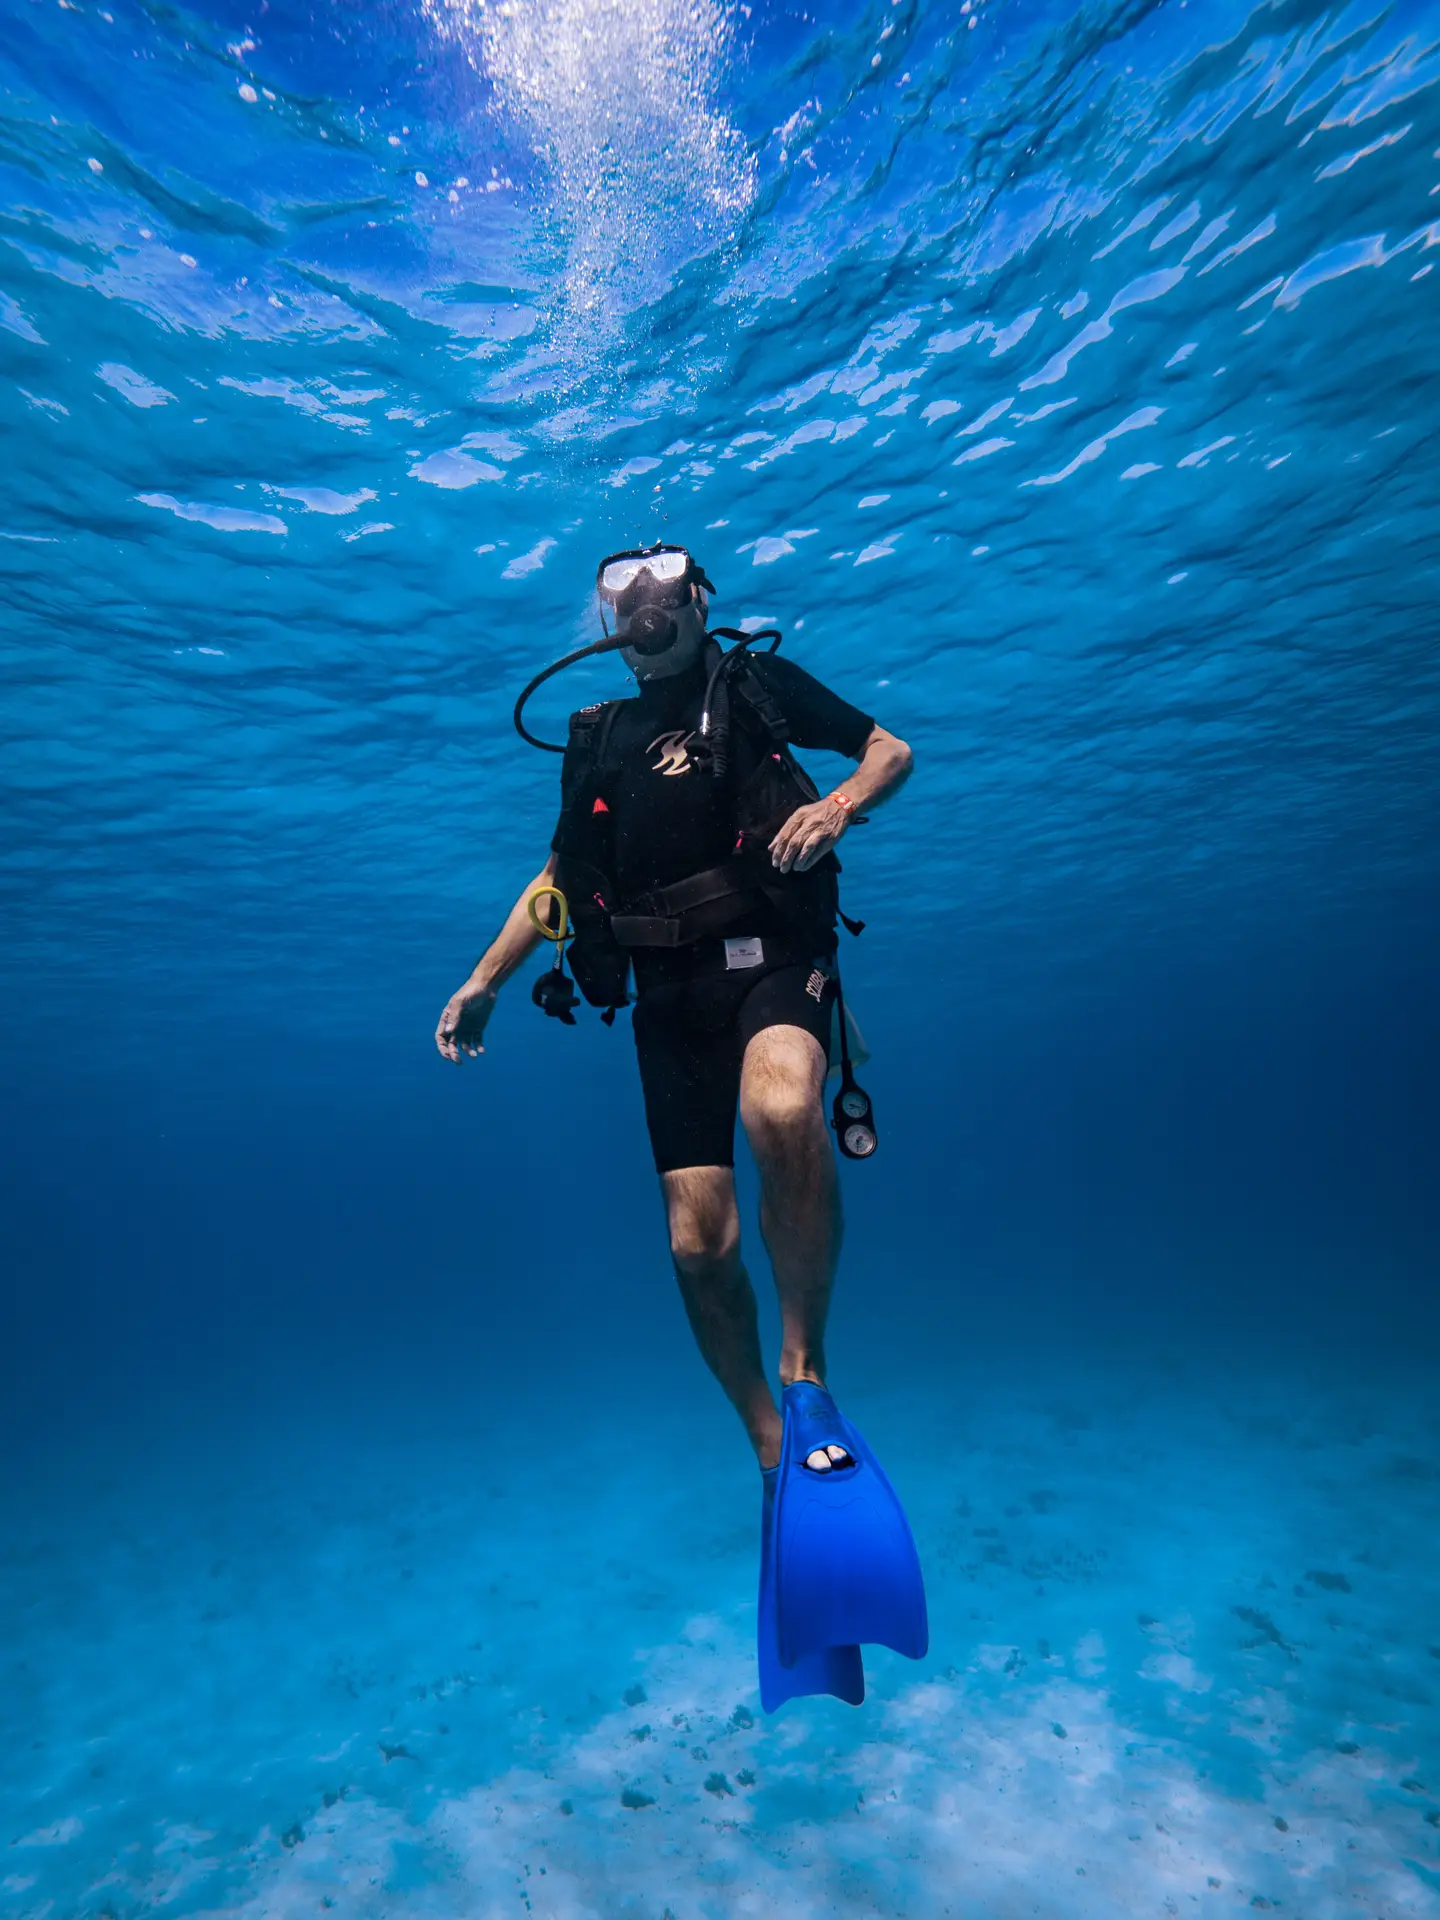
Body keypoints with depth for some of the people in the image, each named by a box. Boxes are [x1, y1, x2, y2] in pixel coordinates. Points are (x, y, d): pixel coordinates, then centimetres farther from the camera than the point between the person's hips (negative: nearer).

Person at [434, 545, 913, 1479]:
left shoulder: (756, 683, 12)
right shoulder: (598, 738, 22)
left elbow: (892, 750, 13)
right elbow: (558, 876, 25)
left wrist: (838, 804, -9)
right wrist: (485, 979, 16)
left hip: (772, 954, -3)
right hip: (669, 990, 3)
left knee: (782, 1107, -37)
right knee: (700, 1241, -4)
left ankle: (806, 1366, -14)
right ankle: (774, 1453, 18)